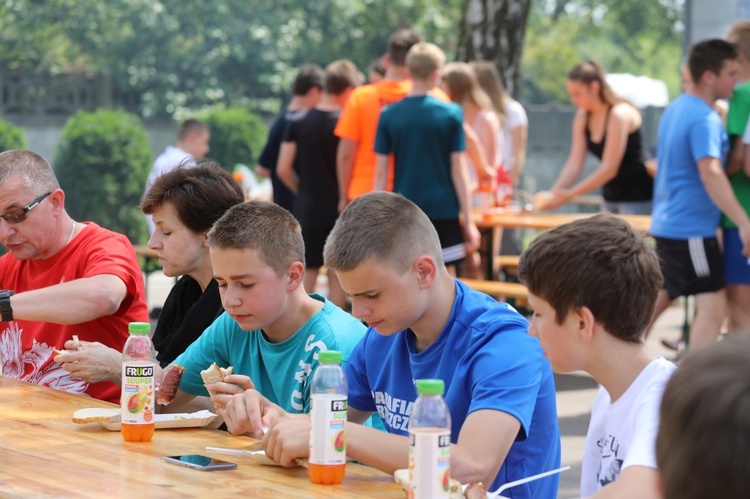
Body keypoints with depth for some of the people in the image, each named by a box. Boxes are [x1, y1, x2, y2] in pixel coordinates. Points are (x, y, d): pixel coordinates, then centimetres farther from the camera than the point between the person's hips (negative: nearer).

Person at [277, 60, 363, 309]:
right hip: (340, 208, -2)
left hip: (307, 208, 3)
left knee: (306, 273, 9)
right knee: (338, 275, 6)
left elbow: (283, 169, -1)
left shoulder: (298, 121, -1)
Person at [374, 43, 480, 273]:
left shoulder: (389, 115, 0)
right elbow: (458, 170, -3)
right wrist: (468, 220, 1)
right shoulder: (451, 113, -3)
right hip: (443, 211, -1)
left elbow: (381, 172, 0)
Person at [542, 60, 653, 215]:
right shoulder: (582, 117, 2)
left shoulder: (619, 115, -19)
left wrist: (568, 194, -26)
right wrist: (553, 193, -17)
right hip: (611, 195, 7)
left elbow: (608, 169, -23)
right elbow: (574, 164, -1)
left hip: (636, 196, -7)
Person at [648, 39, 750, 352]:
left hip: (667, 223, 10)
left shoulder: (676, 108, 13)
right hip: (691, 229, -10)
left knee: (659, 298, 17)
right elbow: (711, 174, -27)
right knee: (712, 305, -8)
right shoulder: (704, 119, -17)